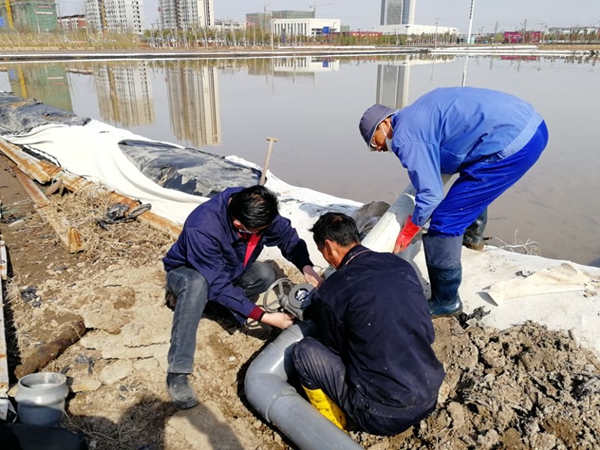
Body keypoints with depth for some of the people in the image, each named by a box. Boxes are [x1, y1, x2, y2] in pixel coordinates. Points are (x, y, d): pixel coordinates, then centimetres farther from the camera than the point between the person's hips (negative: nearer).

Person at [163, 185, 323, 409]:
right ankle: (177, 373, -33)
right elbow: (219, 285, -37)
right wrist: (264, 317, -38)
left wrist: (307, 268, -26)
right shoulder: (202, 228, -40)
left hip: (227, 270, 5)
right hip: (187, 272, -4)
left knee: (265, 274, -26)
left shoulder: (255, 209, -24)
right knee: (198, 284, -41)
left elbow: (288, 236, -8)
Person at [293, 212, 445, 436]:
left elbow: (334, 347, 3)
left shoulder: (331, 292, -15)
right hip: (430, 397, 7)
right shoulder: (401, 265, 1)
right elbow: (428, 333, 11)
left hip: (384, 414, -6)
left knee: (304, 351, 4)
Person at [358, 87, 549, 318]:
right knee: (474, 178, 38)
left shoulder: (404, 137, -9)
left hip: (513, 142, -10)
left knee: (445, 221, -4)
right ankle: (473, 234, 55)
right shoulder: (416, 114, 20)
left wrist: (406, 233, 4)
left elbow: (431, 194, -12)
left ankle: (445, 301, 8)